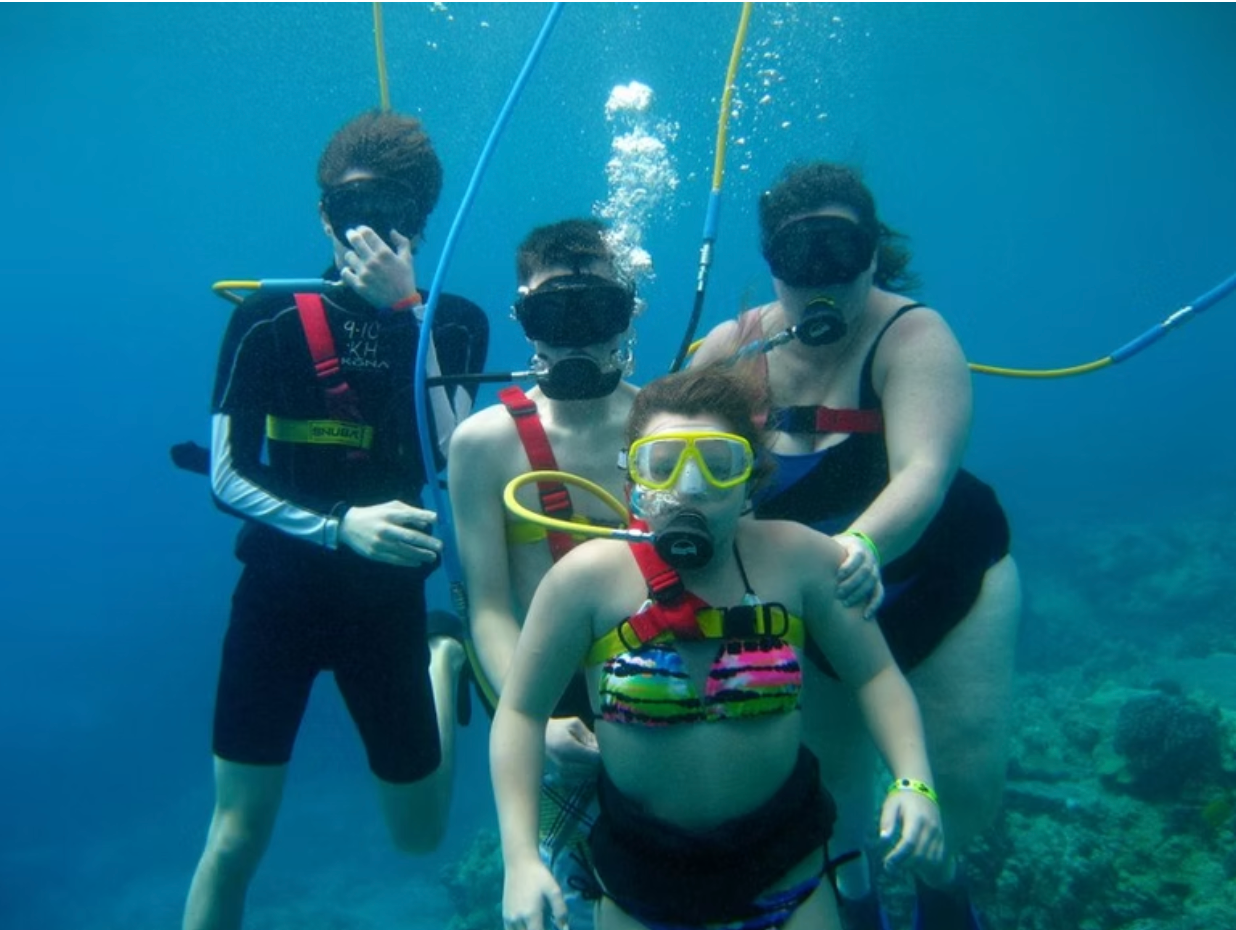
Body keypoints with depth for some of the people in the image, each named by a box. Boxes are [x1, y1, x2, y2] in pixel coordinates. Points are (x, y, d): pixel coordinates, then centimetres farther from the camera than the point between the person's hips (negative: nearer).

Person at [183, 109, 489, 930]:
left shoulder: (456, 324, -3)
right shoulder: (270, 319, -7)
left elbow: (455, 459, -17)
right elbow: (228, 475, -9)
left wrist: (409, 309, -22)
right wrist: (339, 525, -24)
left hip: (391, 600, 1)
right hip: (279, 594, -1)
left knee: (420, 836, 15)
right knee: (239, 833, -1)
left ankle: (446, 659, 38)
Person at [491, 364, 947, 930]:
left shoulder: (797, 558, -13)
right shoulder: (589, 577, -17)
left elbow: (875, 675, -2)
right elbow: (522, 711, -10)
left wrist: (913, 783, -17)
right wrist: (522, 859, -17)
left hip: (785, 864, 1)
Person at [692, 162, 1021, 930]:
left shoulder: (912, 335, -23)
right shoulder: (735, 347, -13)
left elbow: (924, 473, -37)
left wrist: (865, 543, -57)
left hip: (941, 582, -2)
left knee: (965, 788, -2)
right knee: (828, 772, 12)